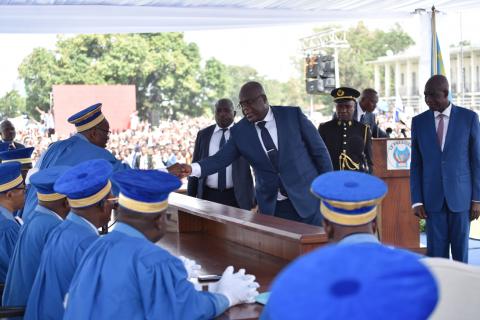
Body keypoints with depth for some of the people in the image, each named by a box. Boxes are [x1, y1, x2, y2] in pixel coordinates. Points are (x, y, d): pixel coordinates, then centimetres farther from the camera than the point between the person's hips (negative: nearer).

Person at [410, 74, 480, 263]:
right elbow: (416, 164, 6)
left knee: (460, 251, 6)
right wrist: (416, 200, 0)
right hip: (432, 198, 1)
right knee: (436, 251, 1)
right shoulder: (419, 122, 4)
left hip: (461, 196, -1)